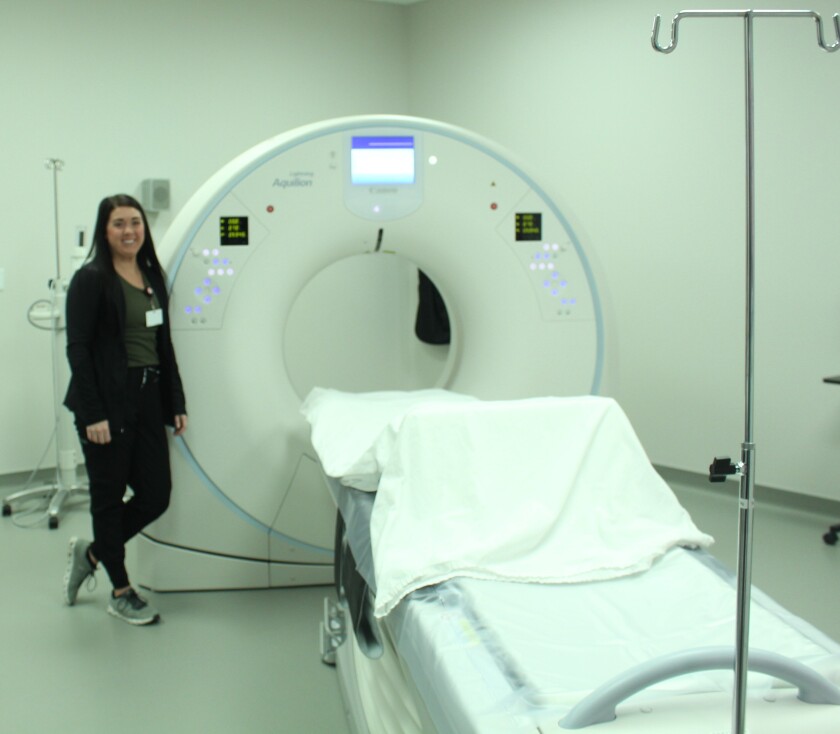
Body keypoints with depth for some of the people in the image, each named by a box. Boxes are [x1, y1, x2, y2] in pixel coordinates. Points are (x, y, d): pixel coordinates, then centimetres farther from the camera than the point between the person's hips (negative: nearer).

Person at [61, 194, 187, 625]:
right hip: (108, 402, -6)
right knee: (109, 496, 7)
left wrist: (176, 403, 11)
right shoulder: (91, 279, -7)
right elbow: (78, 349, -11)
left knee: (156, 495, 6)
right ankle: (121, 594, 21)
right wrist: (92, 414, -16)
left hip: (148, 399, 7)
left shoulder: (152, 277, 12)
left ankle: (91, 553, 31)